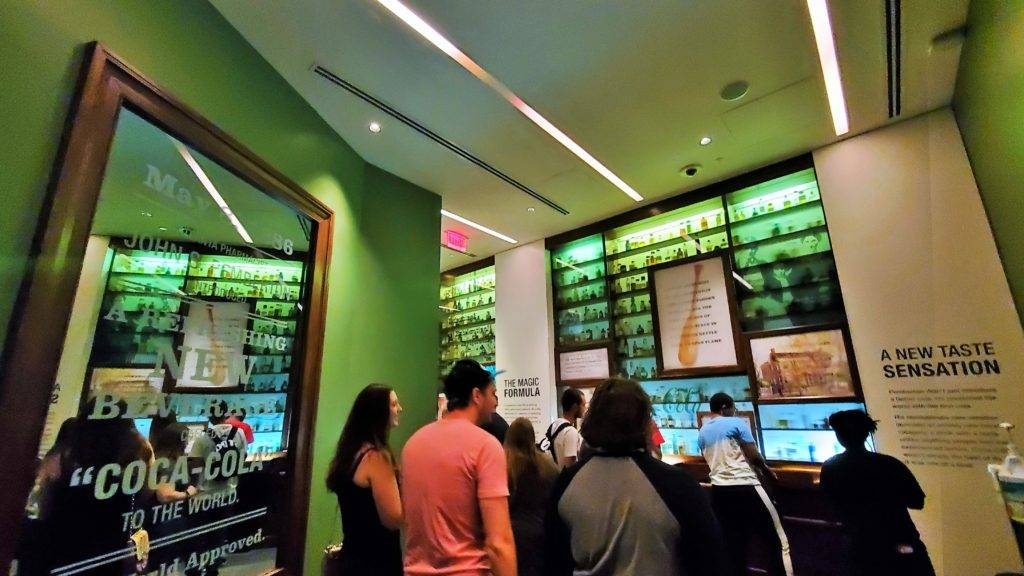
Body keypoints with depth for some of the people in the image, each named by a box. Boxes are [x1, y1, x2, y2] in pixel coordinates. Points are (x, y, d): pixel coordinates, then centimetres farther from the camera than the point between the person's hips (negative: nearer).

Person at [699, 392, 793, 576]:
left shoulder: (701, 433, 10)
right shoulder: (736, 423, -7)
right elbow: (754, 456, -8)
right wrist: (769, 473, 13)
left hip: (718, 490, 6)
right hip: (744, 487, -6)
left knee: (734, 544, 17)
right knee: (778, 542, 7)